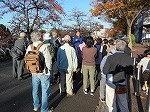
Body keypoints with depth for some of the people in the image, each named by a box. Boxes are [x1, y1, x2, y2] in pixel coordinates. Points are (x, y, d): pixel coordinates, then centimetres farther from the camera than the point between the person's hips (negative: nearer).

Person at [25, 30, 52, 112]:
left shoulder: (29, 47, -2)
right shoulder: (44, 46, -19)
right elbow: (48, 60, -20)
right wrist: (49, 69, -2)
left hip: (34, 72, 6)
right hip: (44, 72, -5)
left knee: (35, 90, 21)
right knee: (45, 91, 9)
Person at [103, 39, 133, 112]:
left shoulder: (110, 58, -20)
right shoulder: (129, 58, -10)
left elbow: (105, 72, -15)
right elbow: (130, 72, 0)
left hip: (111, 83, -2)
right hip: (122, 84, 3)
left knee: (111, 103, 15)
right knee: (123, 103, 22)